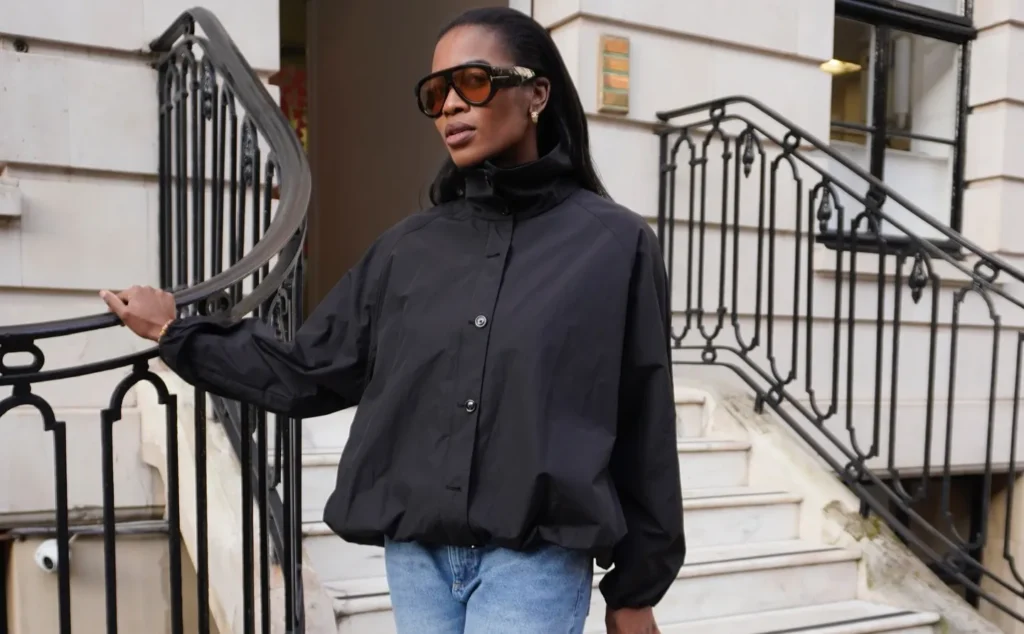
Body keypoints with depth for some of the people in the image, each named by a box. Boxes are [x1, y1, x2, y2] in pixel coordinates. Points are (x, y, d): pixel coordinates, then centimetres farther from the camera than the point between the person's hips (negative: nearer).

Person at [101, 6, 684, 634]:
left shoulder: (615, 243, -4)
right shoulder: (409, 248, 7)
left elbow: (643, 433, -2)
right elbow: (310, 372, 11)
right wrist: (175, 333, 12)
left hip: (534, 562, -4)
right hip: (417, 556, 4)